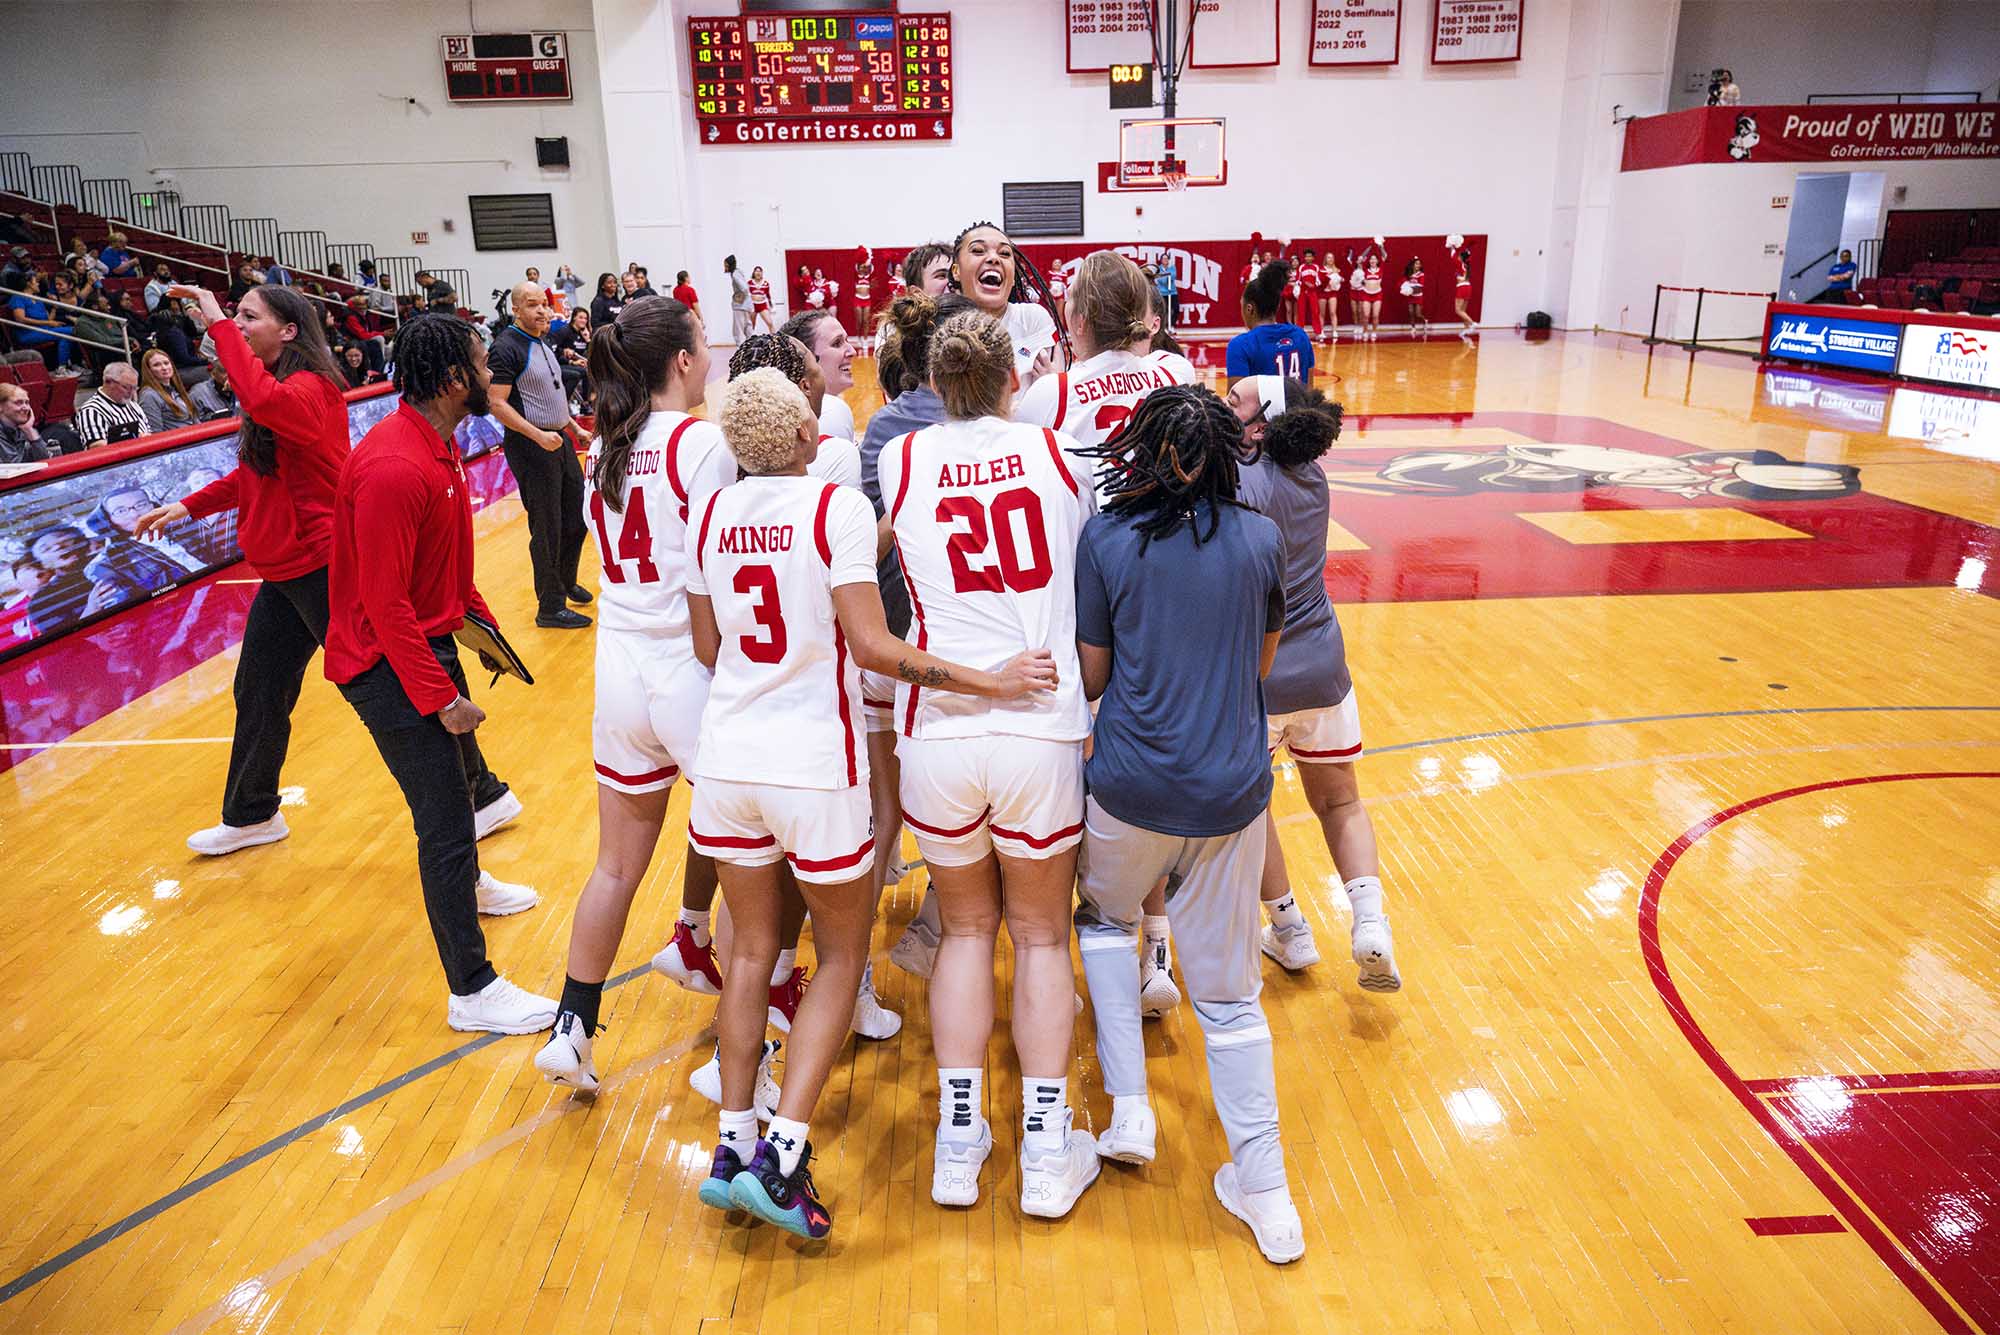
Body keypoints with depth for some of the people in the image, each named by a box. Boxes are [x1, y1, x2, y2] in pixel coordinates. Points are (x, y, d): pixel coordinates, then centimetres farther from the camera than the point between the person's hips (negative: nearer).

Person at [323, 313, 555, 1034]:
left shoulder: (438, 445, 5)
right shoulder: (393, 468, -27)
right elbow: (385, 603, -27)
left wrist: (478, 622, 12)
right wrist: (439, 697, -24)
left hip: (432, 642, 10)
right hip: (389, 666, -10)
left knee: (462, 773, 27)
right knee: (446, 818, -6)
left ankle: (464, 884, 54)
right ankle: (472, 991, 4)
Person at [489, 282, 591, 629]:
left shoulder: (541, 343, 13)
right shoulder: (507, 347, -15)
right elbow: (497, 404, -20)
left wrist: (574, 426, 20)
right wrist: (538, 436, -26)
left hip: (559, 440, 9)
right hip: (530, 447, -9)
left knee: (577, 513, 17)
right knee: (547, 528, -3)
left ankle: (566, 580, 38)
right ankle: (550, 608, 7)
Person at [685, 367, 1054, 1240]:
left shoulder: (713, 514, 4)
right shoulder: (837, 507, -12)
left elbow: (706, 648, 10)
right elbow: (872, 647, -18)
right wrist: (988, 682, -14)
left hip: (729, 757, 5)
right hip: (813, 764, -5)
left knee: (752, 950, 18)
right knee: (842, 954, 12)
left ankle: (732, 1147, 21)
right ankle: (783, 1152, 6)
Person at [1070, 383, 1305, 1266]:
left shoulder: (1106, 538, -6)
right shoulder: (1260, 539, -1)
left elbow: (1091, 676, 0)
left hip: (1130, 787, -1)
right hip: (1232, 789, 2)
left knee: (1105, 918, 28)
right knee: (1228, 990, 13)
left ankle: (1128, 1108, 21)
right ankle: (1265, 1193, 20)